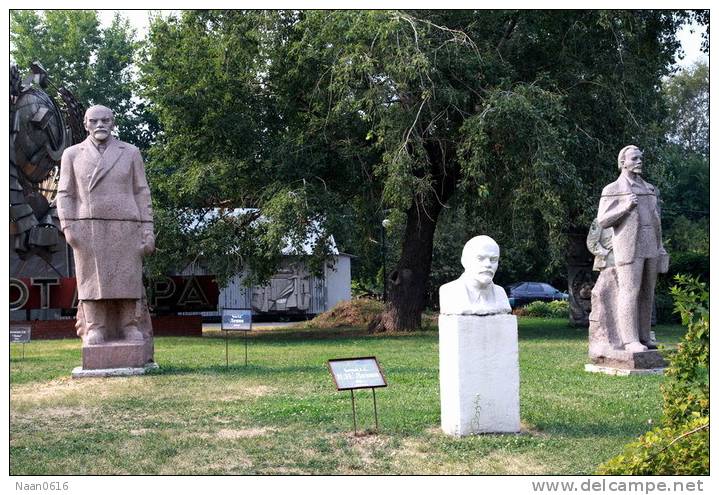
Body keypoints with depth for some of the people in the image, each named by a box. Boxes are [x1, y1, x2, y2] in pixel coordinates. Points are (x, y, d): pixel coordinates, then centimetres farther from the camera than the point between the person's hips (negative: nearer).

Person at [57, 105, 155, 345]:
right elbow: (65, 195, 5)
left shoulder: (130, 153, 5)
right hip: (88, 229, 0)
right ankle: (94, 330, 5)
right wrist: (67, 227, -9)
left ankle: (131, 328, 5)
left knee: (128, 280, -2)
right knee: (92, 280, -1)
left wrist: (148, 231, -2)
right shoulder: (72, 154, 6)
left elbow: (141, 194, 5)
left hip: (124, 228, 0)